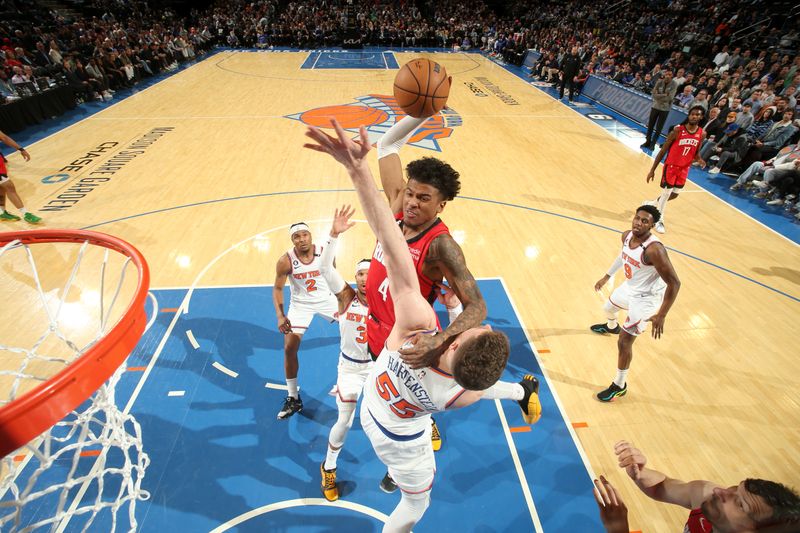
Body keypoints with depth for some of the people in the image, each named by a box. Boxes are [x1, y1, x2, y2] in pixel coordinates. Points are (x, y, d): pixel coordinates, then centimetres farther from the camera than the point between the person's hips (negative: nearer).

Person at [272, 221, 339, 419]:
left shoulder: (325, 253, -17)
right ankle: (293, 398, 11)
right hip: (300, 304, -1)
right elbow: (277, 288, -9)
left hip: (326, 299, 1)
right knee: (289, 348, -7)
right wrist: (280, 316, -19)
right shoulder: (285, 261, -19)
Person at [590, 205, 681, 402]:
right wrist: (606, 276, 18)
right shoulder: (627, 236, -10)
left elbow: (674, 283, -31)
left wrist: (661, 315, -31)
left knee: (624, 342, -6)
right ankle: (611, 326, 72)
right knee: (608, 307, 34)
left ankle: (619, 386, 13)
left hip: (645, 298, -8)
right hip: (629, 287, 8)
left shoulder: (654, 249, -35)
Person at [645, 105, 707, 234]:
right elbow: (663, 151, -11)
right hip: (671, 166, -5)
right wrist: (652, 170, -11)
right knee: (666, 193, -2)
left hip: (685, 168, 5)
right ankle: (659, 220, 15)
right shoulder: (677, 130, -15)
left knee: (674, 194, 12)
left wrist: (699, 160, -13)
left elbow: (695, 152, 12)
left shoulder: (702, 134, -2)